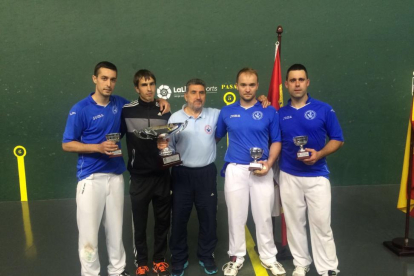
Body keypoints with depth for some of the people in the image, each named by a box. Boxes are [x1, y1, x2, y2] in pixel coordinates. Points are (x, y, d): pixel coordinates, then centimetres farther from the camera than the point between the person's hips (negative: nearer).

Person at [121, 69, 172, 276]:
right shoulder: (127, 111, -5)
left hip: (162, 175, 2)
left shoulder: (165, 111, 3)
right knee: (139, 223, 10)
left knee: (163, 220, 12)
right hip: (139, 177, -2)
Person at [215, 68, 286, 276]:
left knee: (263, 216, 8)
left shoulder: (269, 111, 0)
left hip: (262, 170, -1)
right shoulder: (227, 112, 4)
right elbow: (216, 137, 13)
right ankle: (236, 256, 26)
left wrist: (269, 163, -12)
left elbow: (276, 141, 2)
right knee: (236, 215, 9)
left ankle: (268, 257, 26)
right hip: (235, 170, 1)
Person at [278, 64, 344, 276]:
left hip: (317, 175, -2)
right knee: (294, 223, 11)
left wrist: (319, 154, -15)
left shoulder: (324, 109, -3)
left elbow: (337, 140, 0)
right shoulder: (280, 113, 3)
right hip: (288, 176, 2)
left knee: (321, 224, 2)